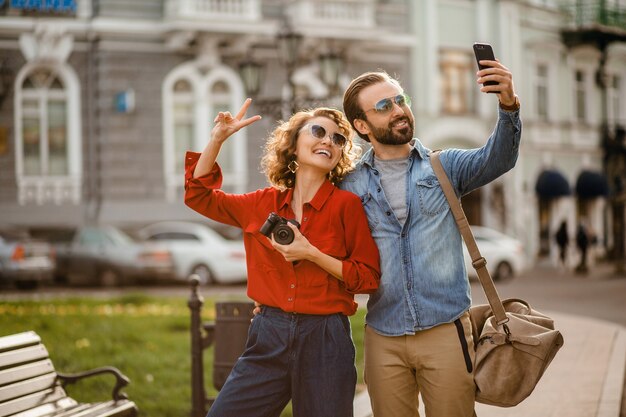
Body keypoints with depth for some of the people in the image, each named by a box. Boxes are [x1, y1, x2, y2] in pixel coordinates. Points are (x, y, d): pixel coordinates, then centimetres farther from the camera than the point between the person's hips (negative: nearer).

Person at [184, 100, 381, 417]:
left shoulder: (347, 205, -3)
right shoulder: (263, 203, 8)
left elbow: (369, 278, -4)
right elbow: (198, 194, 16)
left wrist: (312, 253, -14)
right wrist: (218, 138, 6)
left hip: (324, 342, -3)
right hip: (268, 338, 3)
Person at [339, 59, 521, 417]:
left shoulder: (444, 167, 5)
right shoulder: (351, 188, 5)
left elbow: (498, 160, -12)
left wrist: (509, 106, -30)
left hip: (446, 330, -1)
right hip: (383, 337, 1)